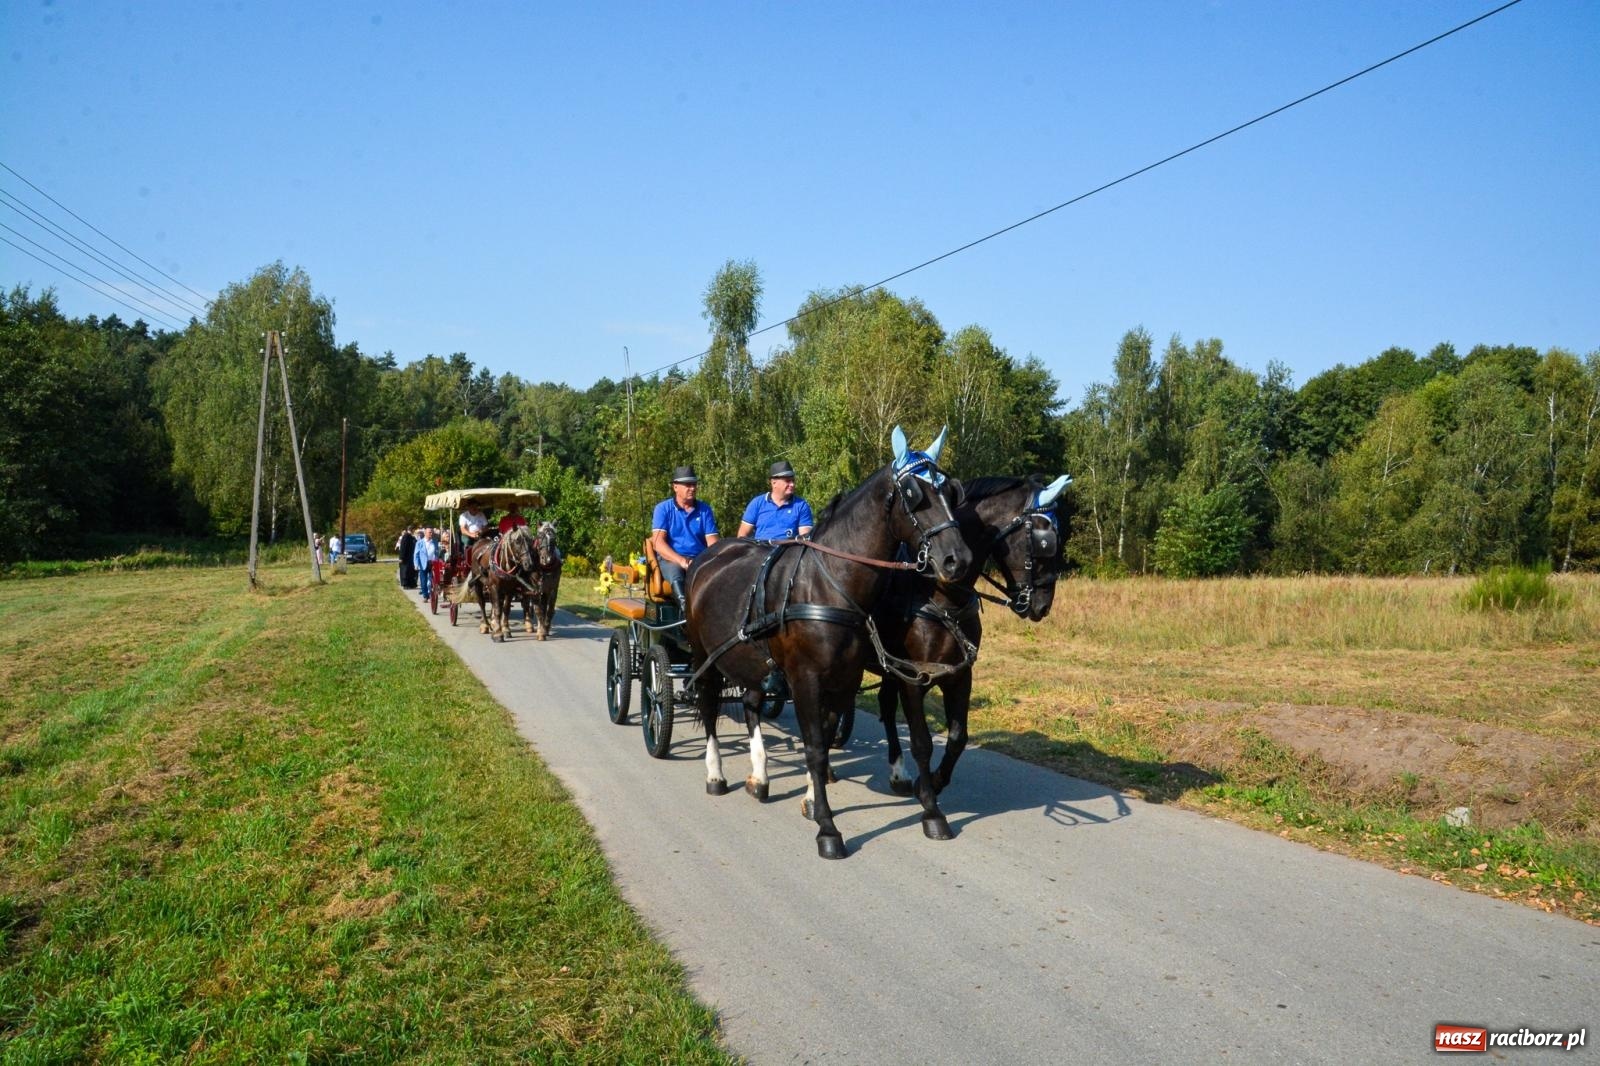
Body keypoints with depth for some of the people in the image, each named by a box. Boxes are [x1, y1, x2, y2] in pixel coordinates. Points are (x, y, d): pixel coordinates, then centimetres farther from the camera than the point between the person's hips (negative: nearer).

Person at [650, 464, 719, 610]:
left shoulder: (704, 509, 12)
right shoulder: (663, 508, 4)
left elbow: (712, 542, 6)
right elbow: (658, 543, -8)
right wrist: (681, 561, -23)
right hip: (670, 559, -3)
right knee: (675, 573, -38)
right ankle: (686, 608, -54)